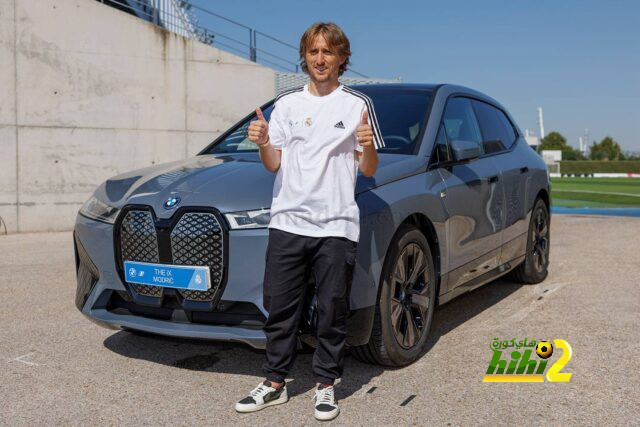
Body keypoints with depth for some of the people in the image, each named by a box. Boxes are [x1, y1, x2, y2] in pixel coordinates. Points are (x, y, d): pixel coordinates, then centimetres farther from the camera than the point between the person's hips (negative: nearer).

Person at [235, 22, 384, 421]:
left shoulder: (358, 104, 4)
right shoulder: (287, 103, 12)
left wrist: (367, 146, -16)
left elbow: (369, 170, 5)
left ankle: (326, 385, 19)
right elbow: (274, 164, 11)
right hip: (288, 221, 3)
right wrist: (262, 143, -9)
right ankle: (275, 383, 21)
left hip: (337, 225, -2)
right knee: (279, 307, 8)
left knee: (333, 311, 4)